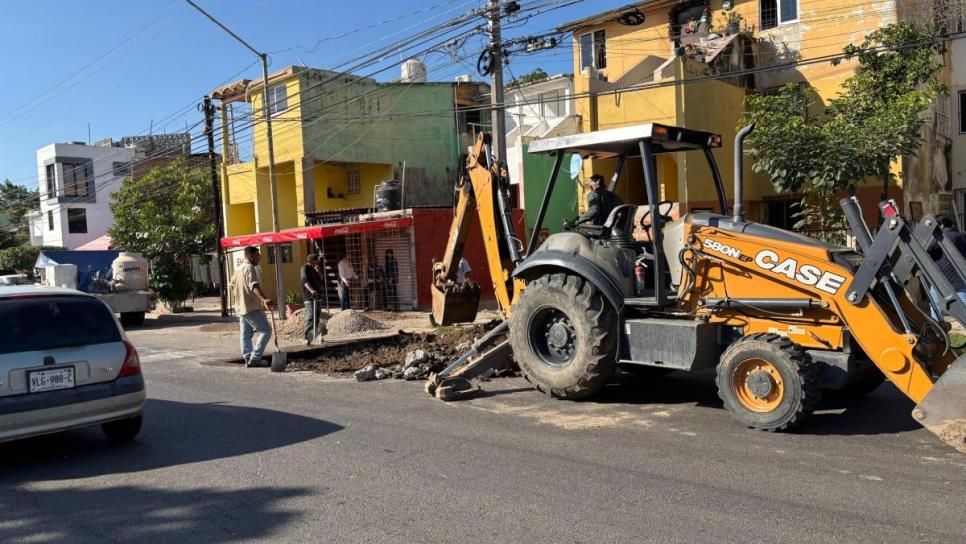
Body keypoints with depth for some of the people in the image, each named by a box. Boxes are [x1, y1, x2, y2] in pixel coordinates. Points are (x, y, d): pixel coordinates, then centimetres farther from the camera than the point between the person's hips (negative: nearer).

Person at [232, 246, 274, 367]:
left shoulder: (239, 269, 15)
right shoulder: (250, 268, -16)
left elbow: (233, 286, 25)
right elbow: (254, 286, -32)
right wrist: (264, 299, -46)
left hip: (241, 307, 10)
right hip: (252, 308, -10)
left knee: (246, 335, 13)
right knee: (266, 331, -6)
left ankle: (248, 358, 14)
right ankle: (255, 358, -8)